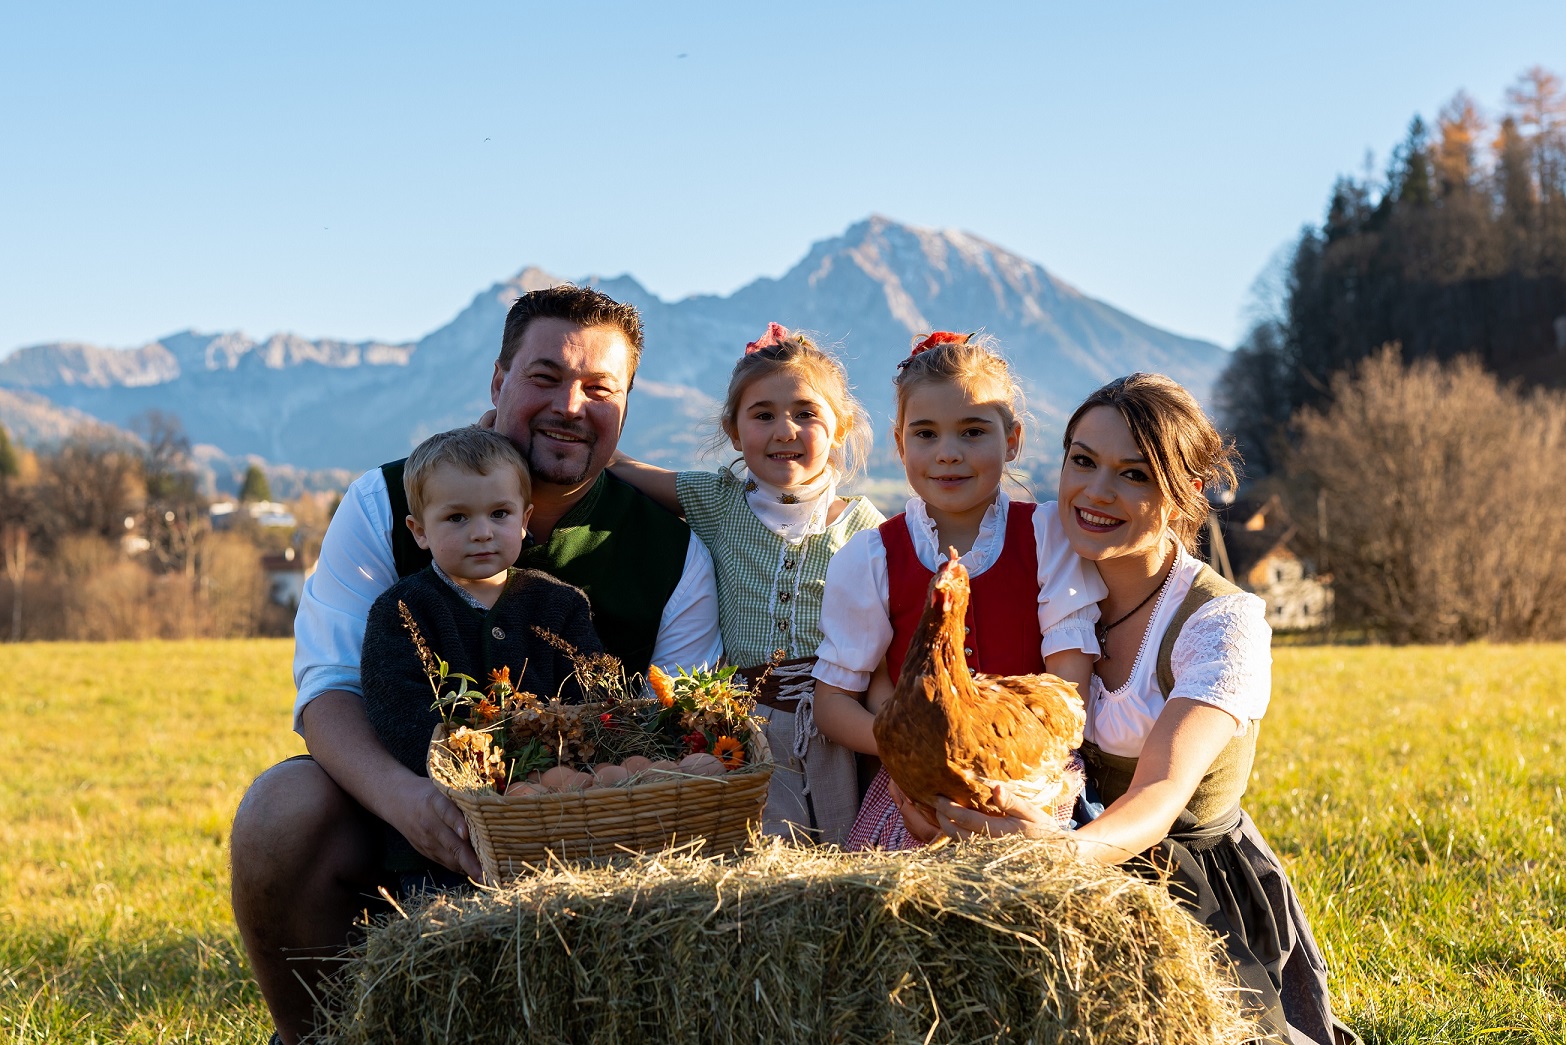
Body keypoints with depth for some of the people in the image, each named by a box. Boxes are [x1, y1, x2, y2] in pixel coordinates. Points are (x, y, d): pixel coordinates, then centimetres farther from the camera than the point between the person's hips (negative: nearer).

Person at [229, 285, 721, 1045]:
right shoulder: (386, 505, -4)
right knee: (282, 812, -30)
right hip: (413, 807, -1)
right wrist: (399, 793, -36)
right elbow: (328, 687, -13)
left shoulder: (672, 554, -2)